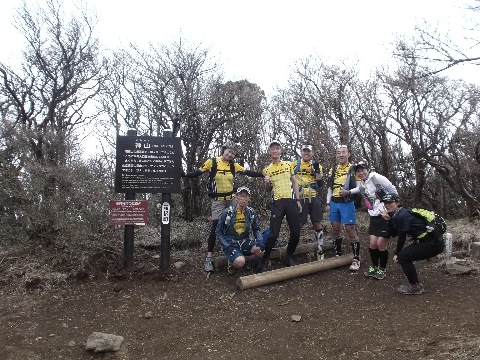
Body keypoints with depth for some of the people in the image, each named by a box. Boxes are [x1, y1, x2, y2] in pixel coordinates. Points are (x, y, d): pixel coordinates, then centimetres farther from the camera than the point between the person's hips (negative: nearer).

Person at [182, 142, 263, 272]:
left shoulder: (234, 165, 3)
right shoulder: (212, 162, -5)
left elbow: (248, 173, 2)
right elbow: (198, 173, -2)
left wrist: (263, 174, -4)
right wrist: (184, 174, -15)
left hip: (231, 199, 4)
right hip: (218, 200, -4)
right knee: (215, 227, -10)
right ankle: (209, 258, -5)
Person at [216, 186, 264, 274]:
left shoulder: (252, 213, -1)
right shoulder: (227, 212, -10)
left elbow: (256, 230, 5)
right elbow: (219, 232, -4)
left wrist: (260, 242, -17)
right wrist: (227, 246, -17)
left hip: (244, 242, 3)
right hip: (230, 243, -3)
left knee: (260, 250, -28)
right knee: (240, 262, -31)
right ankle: (233, 263, 4)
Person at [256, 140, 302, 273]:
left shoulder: (288, 164, 9)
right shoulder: (267, 170, 7)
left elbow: (295, 182, 11)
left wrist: (298, 200, 3)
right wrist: (267, 183, -8)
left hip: (291, 201, 2)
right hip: (277, 203, -1)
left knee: (296, 233, 2)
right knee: (274, 234, -9)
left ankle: (288, 257, 24)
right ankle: (263, 261, 3)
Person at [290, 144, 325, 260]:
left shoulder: (317, 165, 10)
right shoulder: (294, 165, 7)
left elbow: (320, 184, 1)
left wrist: (317, 170, -11)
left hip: (314, 198, 1)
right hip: (300, 199, -1)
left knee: (317, 225, 4)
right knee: (297, 225, 0)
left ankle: (320, 251, 14)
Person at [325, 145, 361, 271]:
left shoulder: (353, 169, -5)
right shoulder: (332, 170, 12)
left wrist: (348, 192, -24)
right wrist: (328, 203, 10)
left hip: (347, 203, -5)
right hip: (334, 203, 5)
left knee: (350, 229, -6)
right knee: (335, 229, 10)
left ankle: (356, 258, 3)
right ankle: (338, 254, 25)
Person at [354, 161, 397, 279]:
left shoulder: (377, 178, -12)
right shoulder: (361, 186, 7)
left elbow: (393, 191, -10)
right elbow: (370, 203, 0)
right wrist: (381, 212, -16)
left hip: (388, 214, -5)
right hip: (375, 216, 5)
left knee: (381, 243, -6)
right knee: (373, 243, 1)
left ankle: (383, 269, 15)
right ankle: (374, 267, 22)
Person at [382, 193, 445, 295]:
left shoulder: (402, 216, -18)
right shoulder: (398, 214, 11)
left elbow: (402, 237, -11)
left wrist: (397, 253, 2)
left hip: (434, 243, -10)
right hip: (431, 241, 10)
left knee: (403, 257, -10)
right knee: (405, 255, 10)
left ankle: (415, 287, 3)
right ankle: (415, 283, 21)